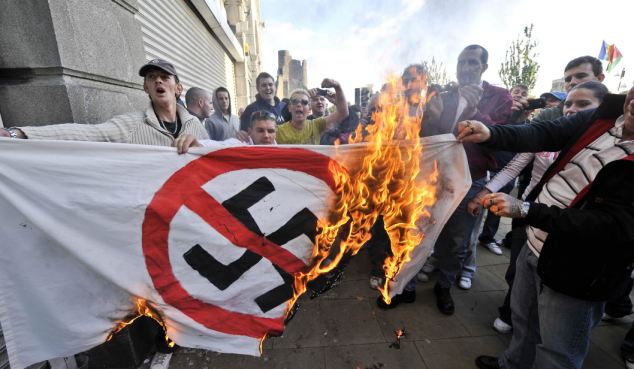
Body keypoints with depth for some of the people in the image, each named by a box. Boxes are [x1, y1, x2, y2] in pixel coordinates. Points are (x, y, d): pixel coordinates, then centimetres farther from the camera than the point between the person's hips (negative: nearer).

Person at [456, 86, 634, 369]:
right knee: (523, 317, 29)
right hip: (534, 246, 6)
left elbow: (610, 225, -26)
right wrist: (490, 133, -29)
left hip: (574, 271, -6)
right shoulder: (604, 117, -5)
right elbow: (542, 134, -11)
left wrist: (526, 210, -33)